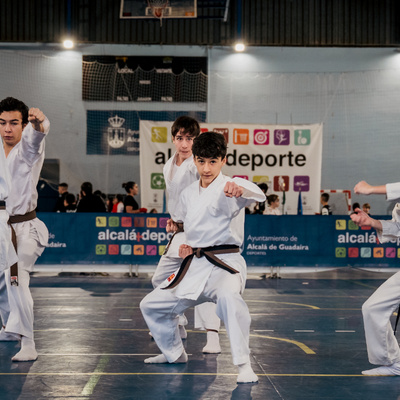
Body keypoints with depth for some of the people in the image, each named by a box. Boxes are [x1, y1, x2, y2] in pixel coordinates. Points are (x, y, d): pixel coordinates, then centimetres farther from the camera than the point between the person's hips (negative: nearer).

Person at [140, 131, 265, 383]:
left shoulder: (229, 188, -11)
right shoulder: (188, 194, 11)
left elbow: (256, 195, -35)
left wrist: (240, 189, -58)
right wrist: (185, 246, 9)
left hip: (224, 264, -7)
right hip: (194, 266, 7)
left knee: (229, 297, -40)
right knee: (152, 305, 14)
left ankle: (244, 365, -31)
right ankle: (174, 353, 37)